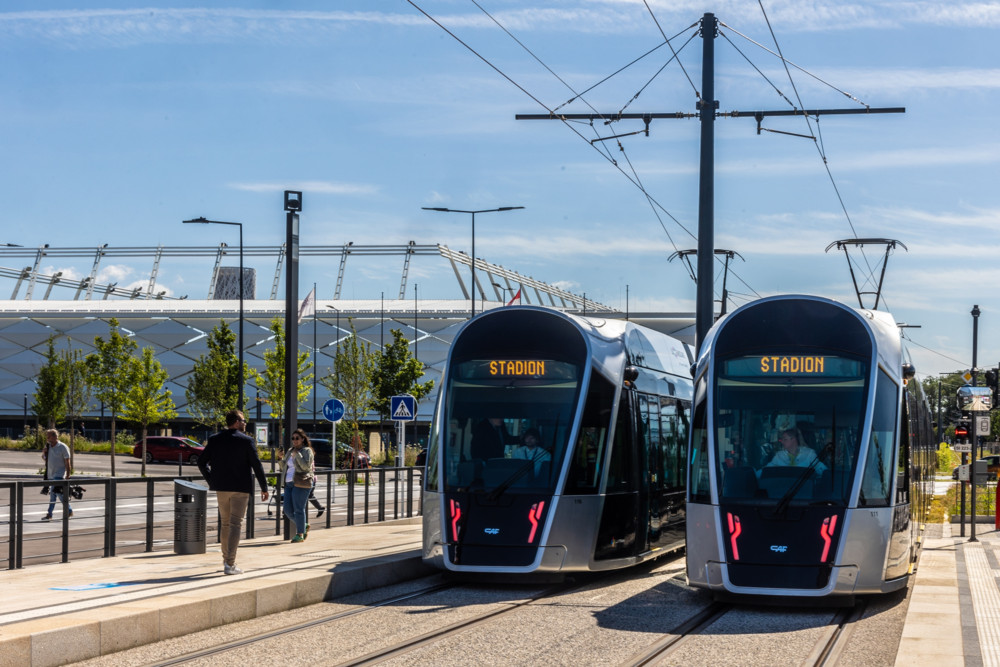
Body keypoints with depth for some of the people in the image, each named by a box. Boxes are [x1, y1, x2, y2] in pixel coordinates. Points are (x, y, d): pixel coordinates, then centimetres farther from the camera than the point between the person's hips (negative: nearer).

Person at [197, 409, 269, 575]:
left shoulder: (214, 440, 4)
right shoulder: (246, 441, -8)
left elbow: (201, 462, 4)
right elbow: (257, 465, -9)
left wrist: (211, 481, 14)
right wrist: (264, 487, -1)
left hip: (221, 487, 4)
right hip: (240, 488, -4)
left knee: (225, 524, 17)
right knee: (235, 524, -3)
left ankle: (227, 559, 24)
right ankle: (229, 564, -9)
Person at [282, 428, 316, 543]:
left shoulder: (307, 451, -3)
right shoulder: (290, 451, 19)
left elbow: (306, 466, -16)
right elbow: (284, 467, 23)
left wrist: (297, 454, -15)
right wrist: (282, 458, 4)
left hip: (301, 483, -8)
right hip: (289, 483, 8)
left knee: (298, 509, -7)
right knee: (288, 509, 4)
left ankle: (300, 534, -1)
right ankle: (304, 526, 23)